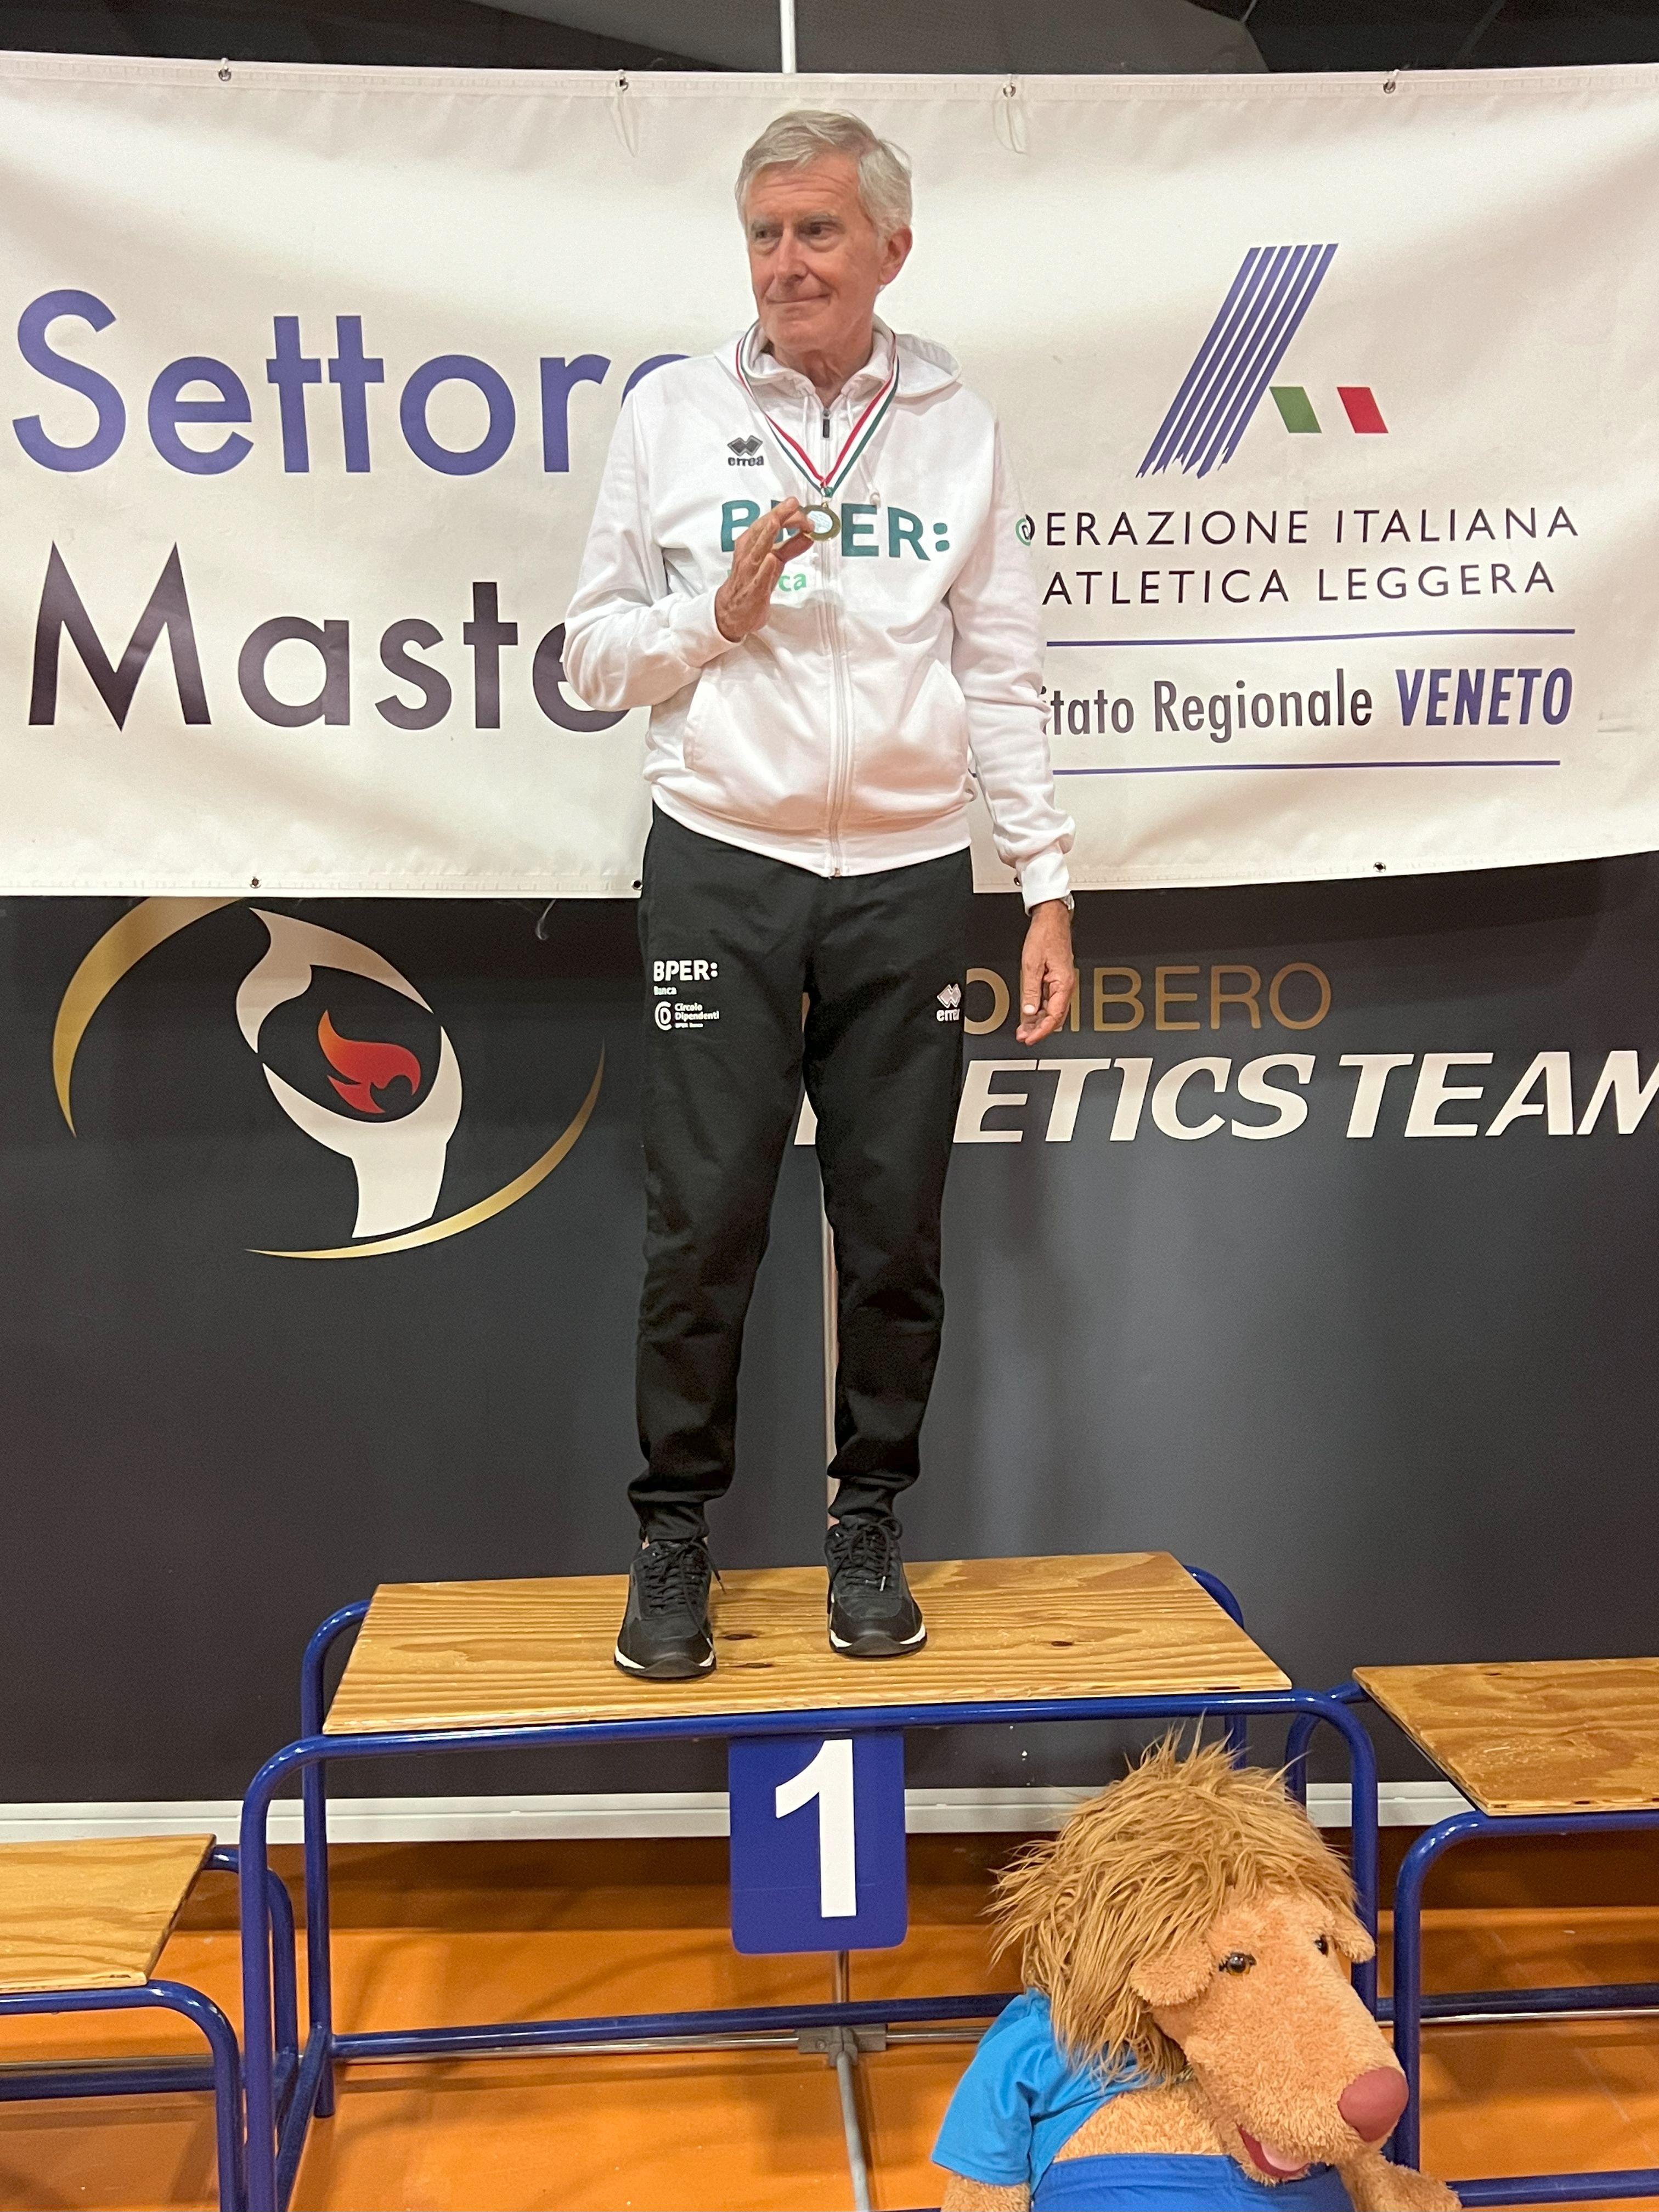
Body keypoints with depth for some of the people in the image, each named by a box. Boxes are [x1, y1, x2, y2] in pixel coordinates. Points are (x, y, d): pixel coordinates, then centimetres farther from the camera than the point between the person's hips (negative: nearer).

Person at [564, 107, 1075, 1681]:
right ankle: (674, 1530, 15)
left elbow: (1004, 677, 9)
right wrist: (717, 615, -10)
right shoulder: (672, 413, 7)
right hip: (722, 869, -1)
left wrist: (1047, 884, 3)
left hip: (908, 879, 1)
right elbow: (592, 653, 8)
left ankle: (867, 1523, 21)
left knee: (895, 1228, 5)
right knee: (703, 1219, -1)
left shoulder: (956, 428, 10)